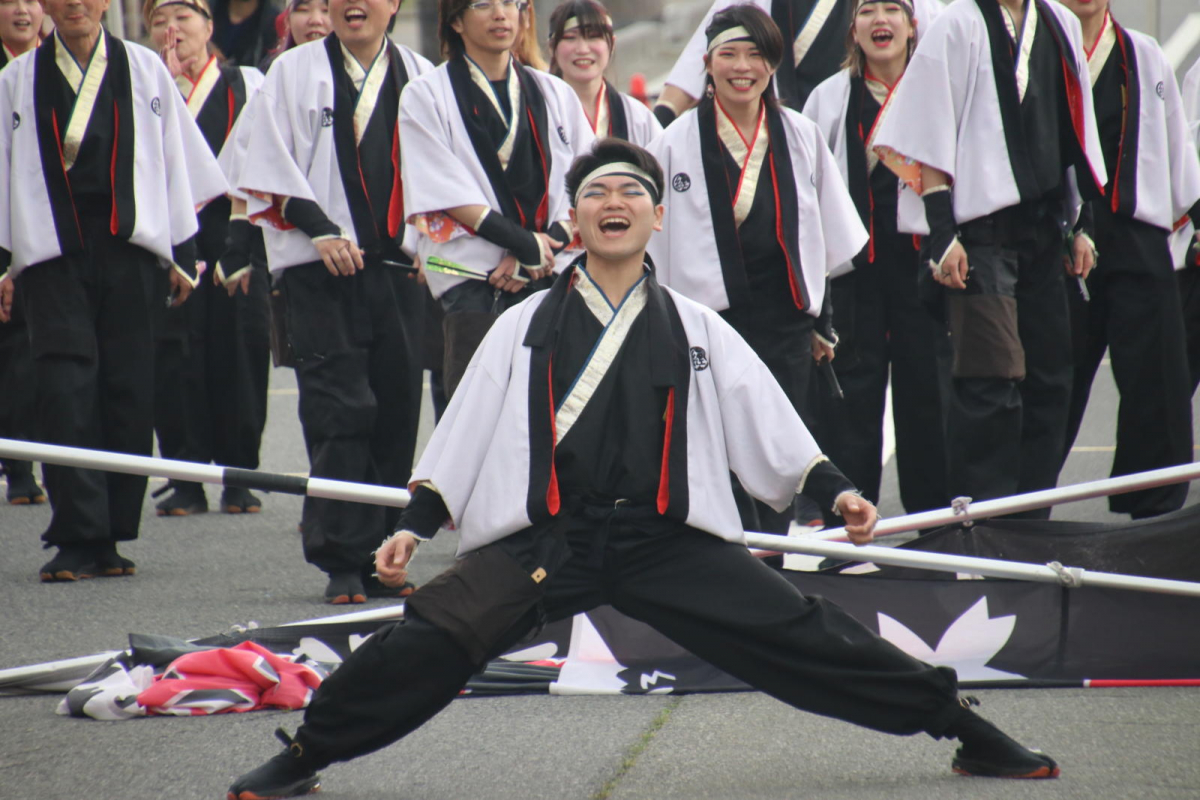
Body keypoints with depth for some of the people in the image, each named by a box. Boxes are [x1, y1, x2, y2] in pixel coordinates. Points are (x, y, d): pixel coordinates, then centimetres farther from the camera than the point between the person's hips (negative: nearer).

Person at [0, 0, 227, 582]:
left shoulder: (144, 70, 10)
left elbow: (176, 158, 11)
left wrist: (182, 252, 7)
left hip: (130, 247, 1)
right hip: (51, 252, -1)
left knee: (128, 391, 0)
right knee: (65, 387, -10)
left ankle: (112, 535, 9)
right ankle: (78, 538, -10)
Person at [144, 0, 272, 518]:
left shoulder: (245, 85, 7)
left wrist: (238, 248, -6)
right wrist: (167, 87, -10)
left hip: (232, 241, -1)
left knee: (238, 354, -1)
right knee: (176, 359, -2)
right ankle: (186, 480, 4)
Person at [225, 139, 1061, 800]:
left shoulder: (696, 330, 13)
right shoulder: (527, 326, 12)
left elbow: (766, 418, 10)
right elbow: (465, 428, 12)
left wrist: (832, 487, -3)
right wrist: (416, 523, 4)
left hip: (670, 541, 0)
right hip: (545, 537, 0)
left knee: (799, 633, -10)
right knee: (429, 637, -20)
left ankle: (964, 730, -1)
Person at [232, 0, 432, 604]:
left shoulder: (419, 78, 12)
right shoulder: (294, 72, 5)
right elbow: (272, 168, 0)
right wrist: (320, 229, -13)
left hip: (397, 265, 3)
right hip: (318, 265, -3)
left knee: (396, 411, 3)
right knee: (339, 411, -9)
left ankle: (381, 558, 11)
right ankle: (343, 563, -7)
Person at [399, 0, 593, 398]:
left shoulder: (554, 95, 16)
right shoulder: (427, 97, 5)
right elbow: (449, 194, -4)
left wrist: (546, 247, -8)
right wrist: (526, 244, -11)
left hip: (550, 276, 3)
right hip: (474, 280, -3)